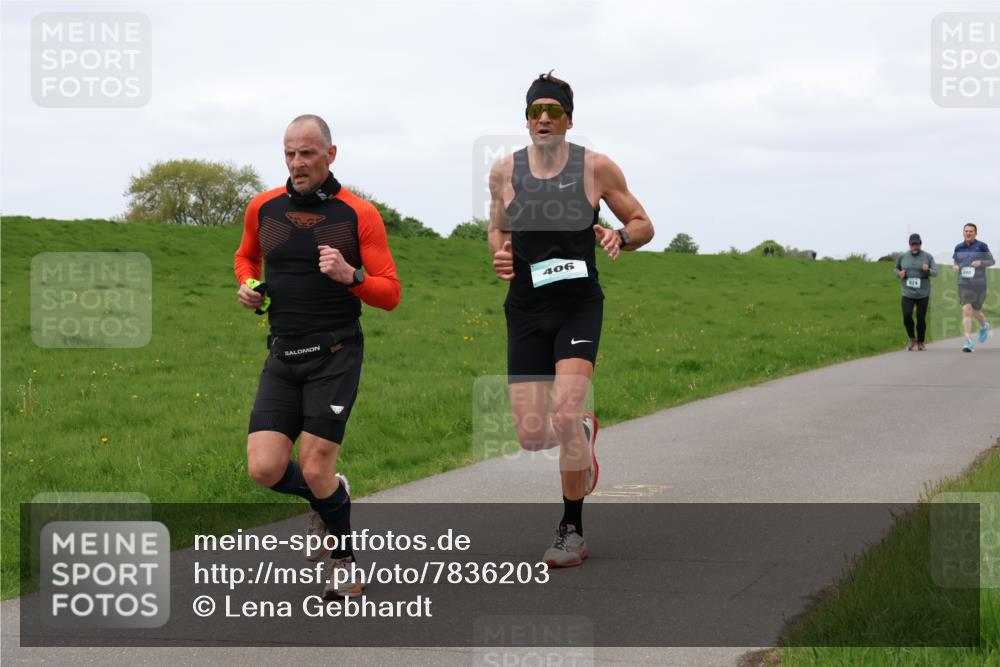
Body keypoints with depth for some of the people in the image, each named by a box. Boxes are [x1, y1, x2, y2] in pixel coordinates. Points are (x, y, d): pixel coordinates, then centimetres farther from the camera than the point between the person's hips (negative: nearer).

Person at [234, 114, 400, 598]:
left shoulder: (359, 215, -5)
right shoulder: (262, 208, 6)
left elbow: (390, 293, -4)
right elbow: (246, 255, 28)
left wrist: (351, 276, -23)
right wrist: (248, 285, 6)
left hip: (335, 356, -4)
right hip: (282, 358, 4)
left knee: (314, 470, -10)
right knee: (264, 469, -7)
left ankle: (345, 565, 14)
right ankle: (331, 496, 27)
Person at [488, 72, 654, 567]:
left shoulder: (596, 168, -3)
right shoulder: (504, 171, 4)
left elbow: (643, 224, 7)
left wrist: (621, 238, -15)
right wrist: (499, 255, -2)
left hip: (579, 307, -3)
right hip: (526, 308, 3)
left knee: (564, 415, -21)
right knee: (531, 437, -3)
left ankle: (572, 531, -2)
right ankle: (584, 432, 36)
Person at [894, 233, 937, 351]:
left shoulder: (927, 257, -4)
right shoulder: (903, 257, 1)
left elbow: (935, 272, -4)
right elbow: (897, 269, 15)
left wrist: (928, 270, -26)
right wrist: (899, 273, -8)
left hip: (923, 294, -1)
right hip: (908, 293, 1)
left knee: (921, 319, -1)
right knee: (907, 316, -15)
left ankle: (920, 343, 21)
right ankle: (912, 338, 10)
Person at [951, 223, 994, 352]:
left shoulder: (981, 246, -3)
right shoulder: (958, 248, 5)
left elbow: (992, 261, 4)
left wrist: (981, 263, -15)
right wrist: (955, 266, -1)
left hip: (979, 284, -1)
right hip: (964, 284, 1)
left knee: (976, 311, 13)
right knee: (966, 310, -14)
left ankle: (984, 326, 50)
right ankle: (969, 342, -17)